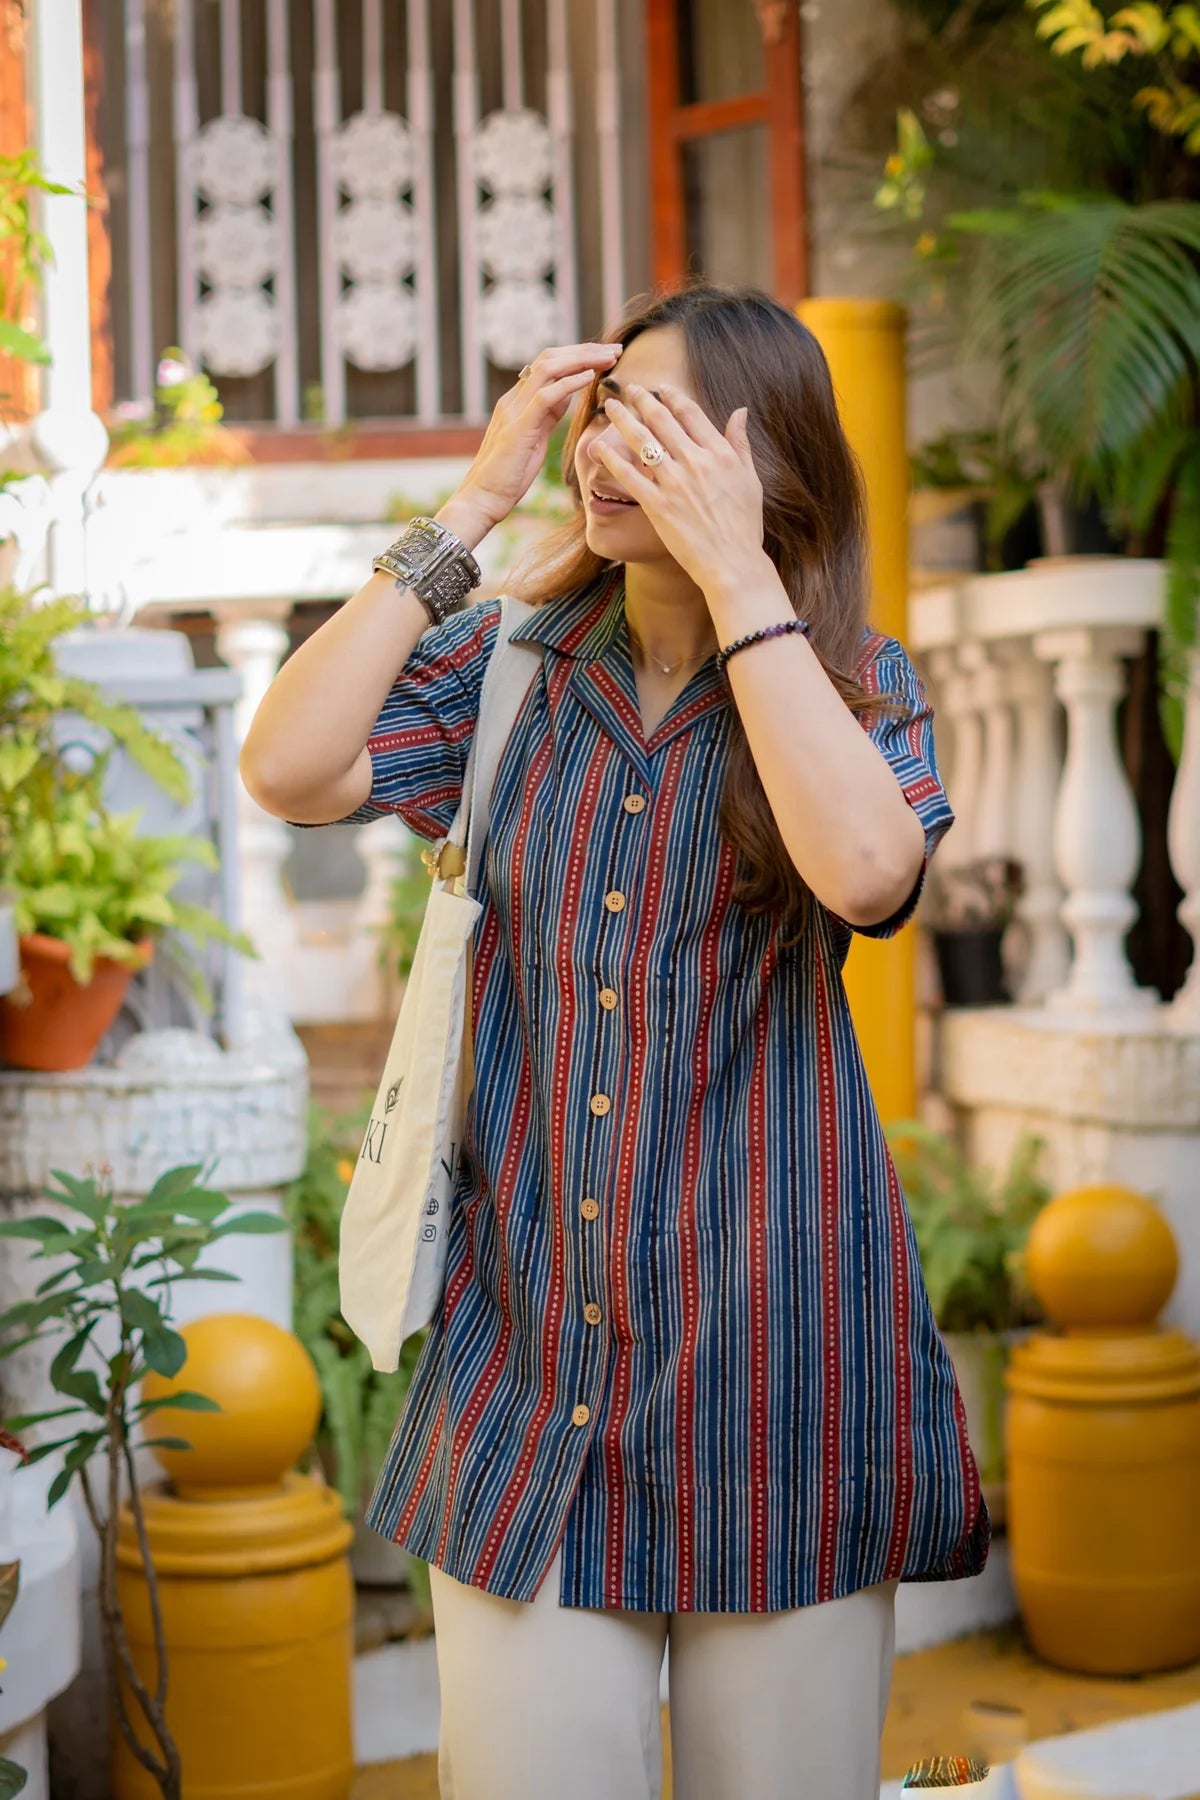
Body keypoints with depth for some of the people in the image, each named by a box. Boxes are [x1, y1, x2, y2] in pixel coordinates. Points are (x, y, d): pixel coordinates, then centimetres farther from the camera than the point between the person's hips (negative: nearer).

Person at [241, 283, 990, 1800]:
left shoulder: (854, 682, -1)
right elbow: (286, 772, -11)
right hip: (530, 1333, 2)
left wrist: (735, 572, -19)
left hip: (768, 1343, -1)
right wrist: (469, 508, -10)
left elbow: (868, 870, -23)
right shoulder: (508, 664, 5)